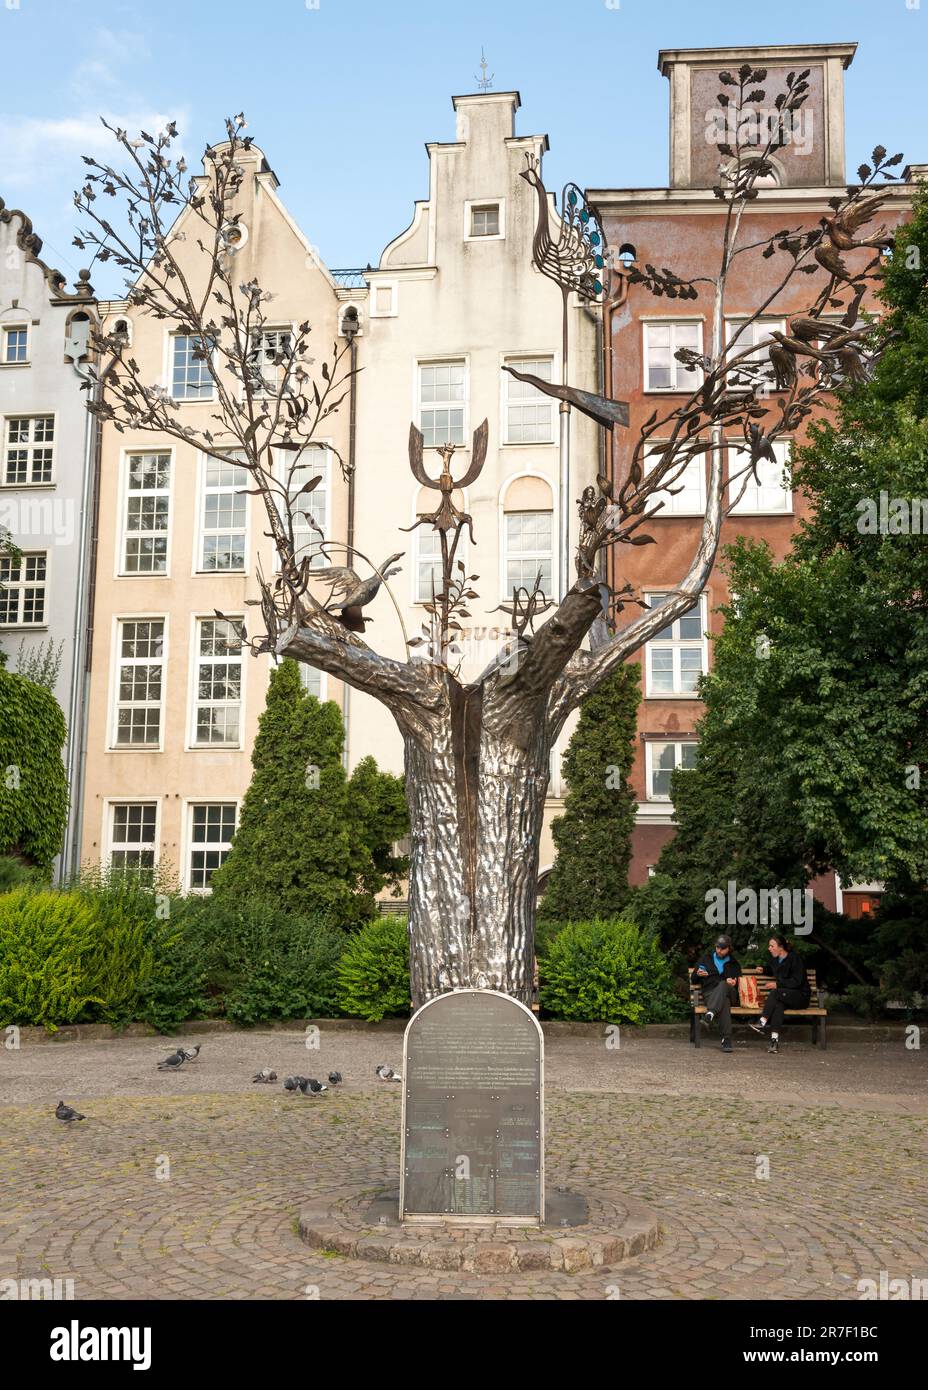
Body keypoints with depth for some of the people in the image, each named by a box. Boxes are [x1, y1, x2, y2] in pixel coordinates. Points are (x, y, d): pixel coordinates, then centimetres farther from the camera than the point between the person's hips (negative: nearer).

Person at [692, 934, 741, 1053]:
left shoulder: (734, 964, 26)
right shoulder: (706, 959, 24)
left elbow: (737, 982, 23)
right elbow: (694, 980, 23)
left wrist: (733, 982, -2)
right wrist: (698, 974, -2)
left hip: (727, 991, 0)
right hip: (709, 992, 0)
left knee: (722, 985, -40)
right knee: (724, 1003, -39)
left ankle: (709, 1016, -62)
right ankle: (726, 1040, -53)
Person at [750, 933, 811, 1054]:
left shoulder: (794, 957, -9)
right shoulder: (774, 960, 15)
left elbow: (797, 981, -16)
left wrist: (778, 984, -18)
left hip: (801, 996, -5)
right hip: (784, 996, 5)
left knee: (776, 992, -33)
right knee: (778, 1004, -32)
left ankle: (763, 1022, -36)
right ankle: (775, 1039, -45)